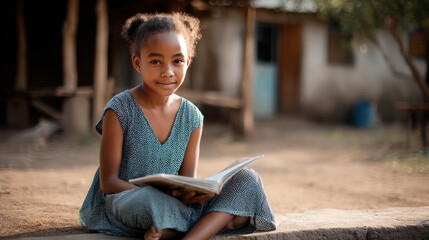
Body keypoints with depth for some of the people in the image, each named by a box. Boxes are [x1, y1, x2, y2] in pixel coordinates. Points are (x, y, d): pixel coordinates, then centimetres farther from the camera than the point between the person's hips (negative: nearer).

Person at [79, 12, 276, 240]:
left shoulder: (192, 116, 4)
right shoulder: (120, 110, -10)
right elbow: (109, 182, -11)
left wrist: (190, 192, -22)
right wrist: (162, 194, -28)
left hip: (172, 202, 6)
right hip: (122, 201, -6)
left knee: (248, 179, -12)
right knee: (151, 201, -43)